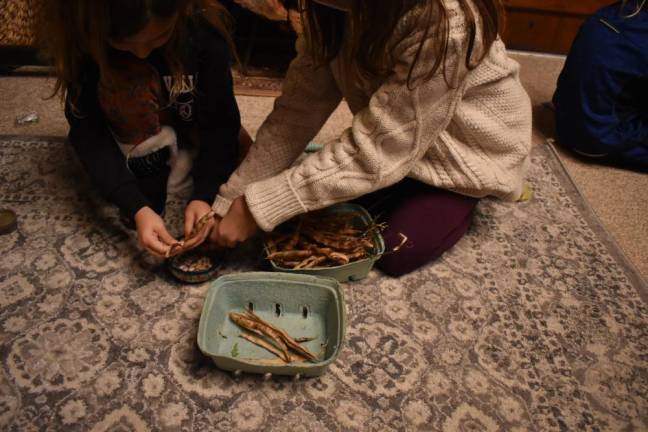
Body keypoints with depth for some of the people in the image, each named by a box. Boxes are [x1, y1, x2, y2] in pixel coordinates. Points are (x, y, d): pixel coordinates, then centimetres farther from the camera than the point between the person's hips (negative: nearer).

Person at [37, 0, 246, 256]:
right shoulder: (79, 35, -26)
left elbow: (220, 120, -24)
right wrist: (136, 207, -36)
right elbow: (87, 130, -25)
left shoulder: (203, 27, -27)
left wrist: (203, 194, -36)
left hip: (193, 137, 2)